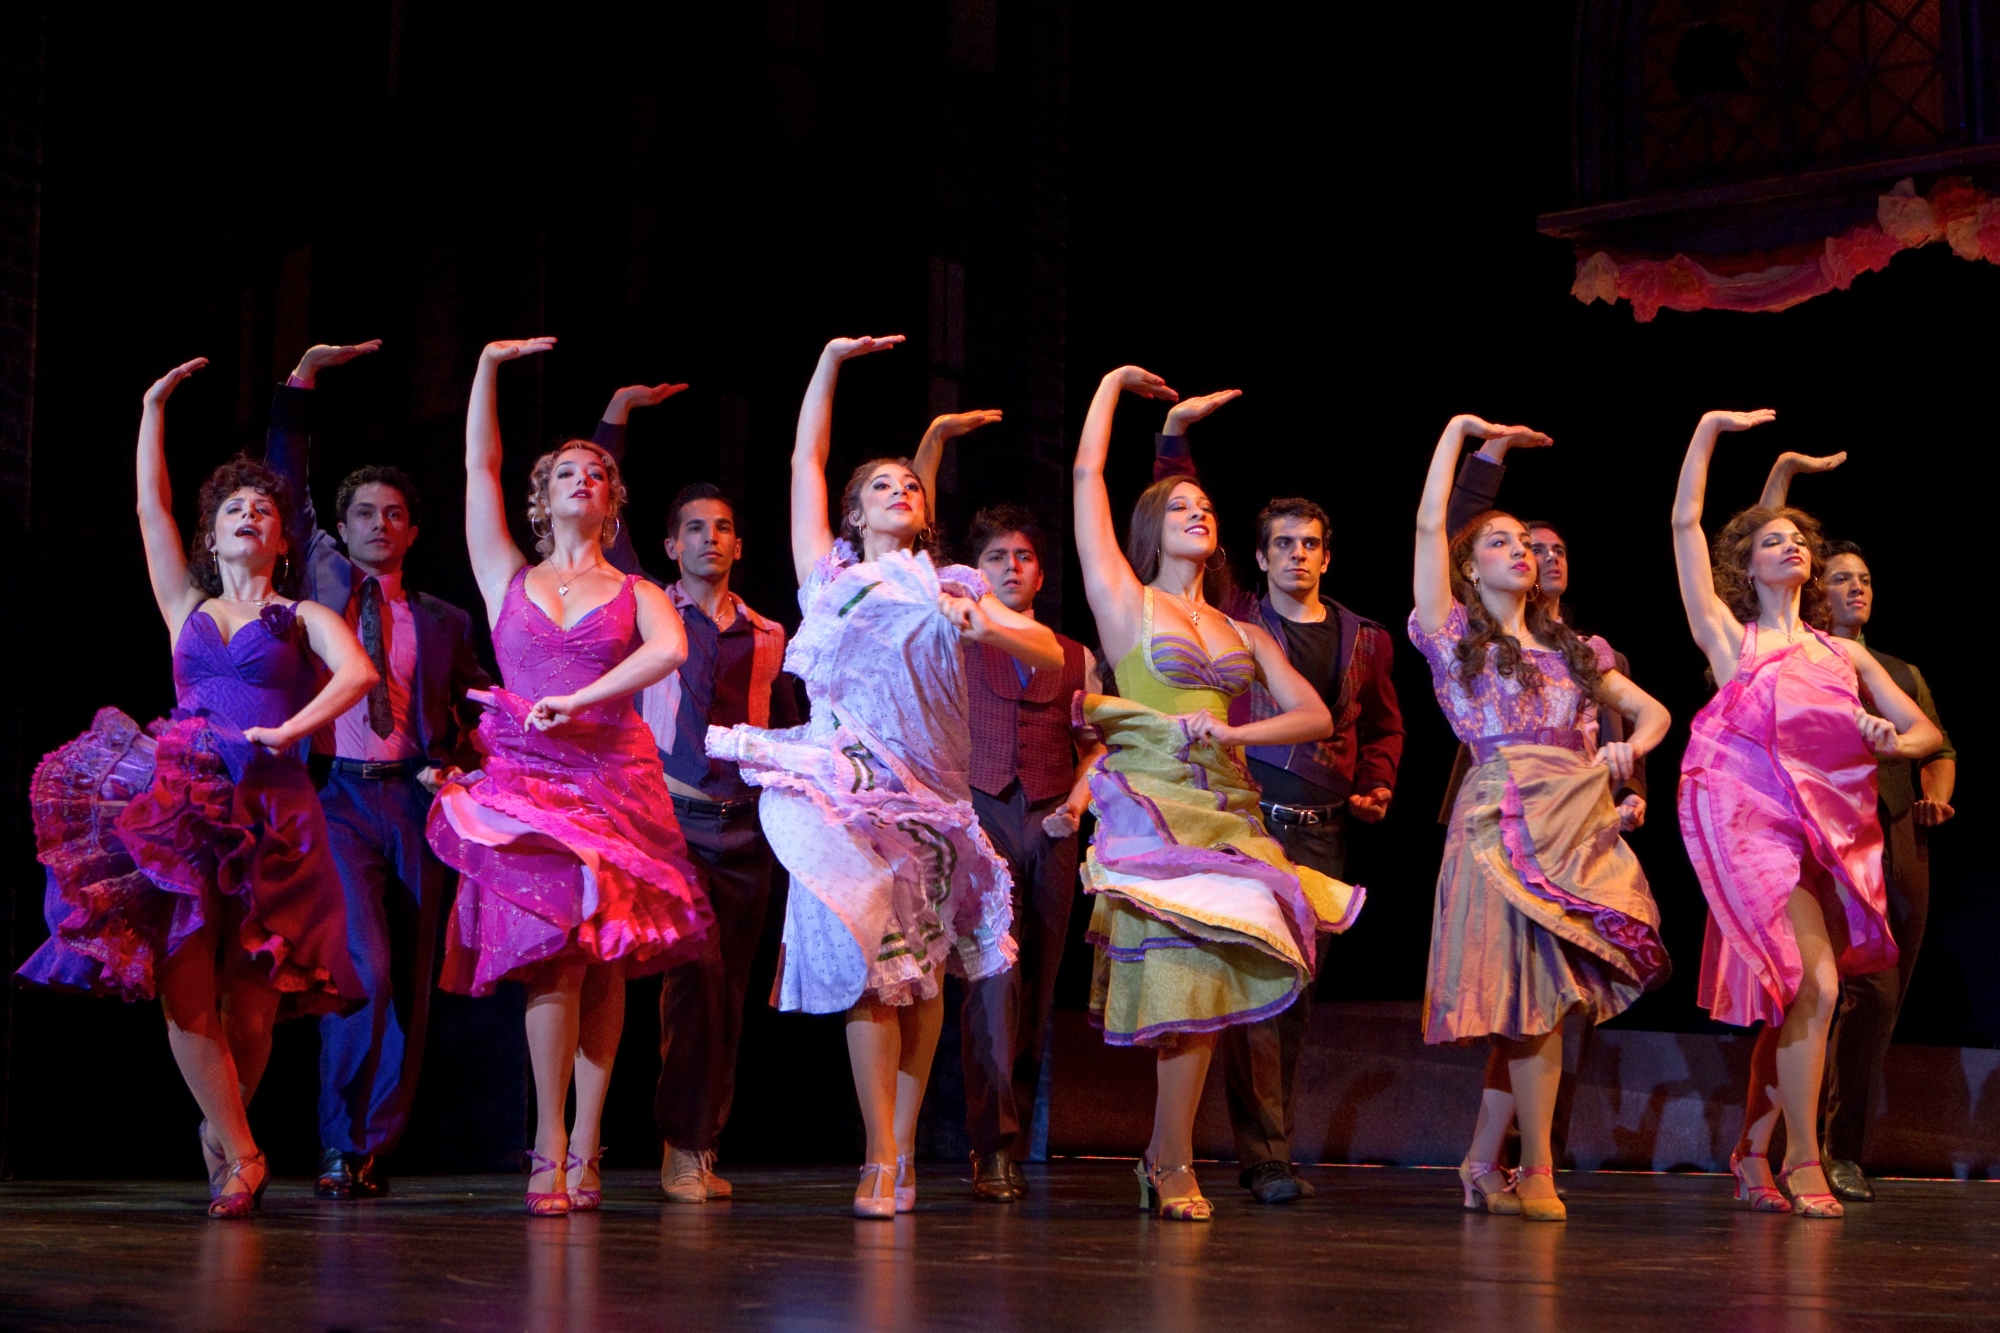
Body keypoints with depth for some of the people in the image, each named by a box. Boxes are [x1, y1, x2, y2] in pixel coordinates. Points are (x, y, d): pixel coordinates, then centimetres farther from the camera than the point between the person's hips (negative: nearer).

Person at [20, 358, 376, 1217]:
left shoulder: (302, 617, 13)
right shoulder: (187, 607, 21)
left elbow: (358, 673, -6)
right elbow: (152, 506, 19)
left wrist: (288, 731, -17)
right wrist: (155, 404, 21)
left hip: (269, 810, -2)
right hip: (177, 807, 2)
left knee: (248, 997, -4)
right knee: (185, 986, -11)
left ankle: (224, 1130, 19)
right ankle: (240, 1156, -8)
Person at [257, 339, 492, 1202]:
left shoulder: (443, 621, 16)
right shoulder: (320, 578, 14)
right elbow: (282, 486, 11)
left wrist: (450, 765, -1)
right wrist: (302, 381, 5)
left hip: (414, 801, 2)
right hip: (336, 796, -2)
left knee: (407, 985, 1)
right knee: (364, 969, -16)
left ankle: (374, 1152, 8)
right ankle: (341, 1147, -4)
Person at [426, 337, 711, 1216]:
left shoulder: (637, 595, 12)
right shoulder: (508, 578, 15)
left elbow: (671, 650, -9)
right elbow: (479, 467, 9)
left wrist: (578, 701, -17)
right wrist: (489, 367, 6)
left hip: (614, 778, 1)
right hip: (523, 778, -1)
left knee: (602, 959, -3)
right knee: (555, 951, -13)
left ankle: (580, 1145, 1)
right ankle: (554, 1147, -8)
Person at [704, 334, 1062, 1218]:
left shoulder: (951, 590, 15)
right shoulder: (829, 574, 16)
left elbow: (1052, 655, 5)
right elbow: (806, 460, 20)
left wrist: (984, 626, -13)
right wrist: (829, 363, 20)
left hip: (927, 794, 1)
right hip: (845, 788, -1)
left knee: (922, 973, -1)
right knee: (869, 963, -9)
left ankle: (898, 1155, 6)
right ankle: (883, 1162, -7)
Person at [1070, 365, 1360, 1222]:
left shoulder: (1243, 634, 18)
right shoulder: (1126, 602, 7)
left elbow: (1316, 716, 11)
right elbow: (1087, 473, 4)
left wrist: (1229, 730, -5)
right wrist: (1114, 382, 15)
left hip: (1227, 810, 4)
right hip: (1153, 805, -4)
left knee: (1205, 979, -1)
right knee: (1183, 974, -11)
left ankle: (1165, 1164, 7)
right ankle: (1174, 1167, -2)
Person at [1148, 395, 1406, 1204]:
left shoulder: (1365, 639, 16)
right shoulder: (1234, 620, 7)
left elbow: (1383, 725, 27)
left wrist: (1378, 784, 8)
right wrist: (1175, 438, -1)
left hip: (1324, 832, 4)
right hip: (1249, 820, -3)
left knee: (1299, 987, 5)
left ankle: (1268, 1143, 14)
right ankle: (1265, 1158, -9)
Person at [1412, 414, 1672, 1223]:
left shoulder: (1572, 649, 23)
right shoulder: (1455, 634, 9)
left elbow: (1653, 711, 23)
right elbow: (1428, 526, 2)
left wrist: (1631, 747, 1)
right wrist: (1458, 429, 10)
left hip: (1582, 823, 5)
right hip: (1506, 817, -4)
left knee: (1536, 1000, 0)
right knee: (1539, 992, -10)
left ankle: (1484, 1164, 9)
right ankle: (1537, 1173, -3)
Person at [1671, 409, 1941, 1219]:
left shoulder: (1844, 655, 22)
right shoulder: (1731, 637, 11)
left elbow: (1927, 732, 22)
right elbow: (1685, 523, 7)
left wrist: (1895, 743, -1)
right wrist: (1709, 429, 9)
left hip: (1821, 827, 5)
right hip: (1749, 814, -5)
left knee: (1788, 998, 2)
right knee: (1816, 984, -16)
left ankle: (1752, 1160, 13)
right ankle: (1802, 1162, -9)